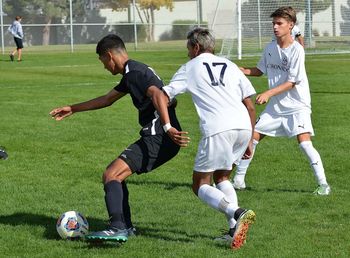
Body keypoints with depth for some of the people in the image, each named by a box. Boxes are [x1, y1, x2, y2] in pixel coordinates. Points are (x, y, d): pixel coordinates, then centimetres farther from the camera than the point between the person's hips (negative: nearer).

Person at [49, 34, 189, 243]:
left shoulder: (135, 72, -11)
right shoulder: (131, 74, 22)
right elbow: (107, 100, 37)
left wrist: (169, 128, -39)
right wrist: (73, 109, 44)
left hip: (158, 138, -10)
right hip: (156, 138, 10)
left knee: (111, 175, -17)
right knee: (116, 174, 21)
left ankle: (118, 228, -28)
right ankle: (126, 226, 22)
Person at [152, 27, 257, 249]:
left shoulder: (190, 68, 16)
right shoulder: (229, 66, 25)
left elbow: (162, 97, 7)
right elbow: (250, 107, 22)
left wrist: (168, 126, 10)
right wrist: (249, 141, 28)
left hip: (218, 130, -5)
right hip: (243, 127, 5)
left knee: (200, 185, 5)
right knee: (221, 177, 24)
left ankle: (238, 213, -21)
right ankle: (235, 230, 8)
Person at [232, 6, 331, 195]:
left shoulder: (297, 50, -15)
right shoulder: (270, 48, 4)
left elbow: (292, 82, -17)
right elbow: (260, 70, 16)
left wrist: (268, 93, -24)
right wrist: (242, 71, -2)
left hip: (297, 106, -6)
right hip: (275, 107, 6)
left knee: (304, 142, -21)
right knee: (253, 136, 3)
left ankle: (323, 183, -12)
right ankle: (238, 180, 15)